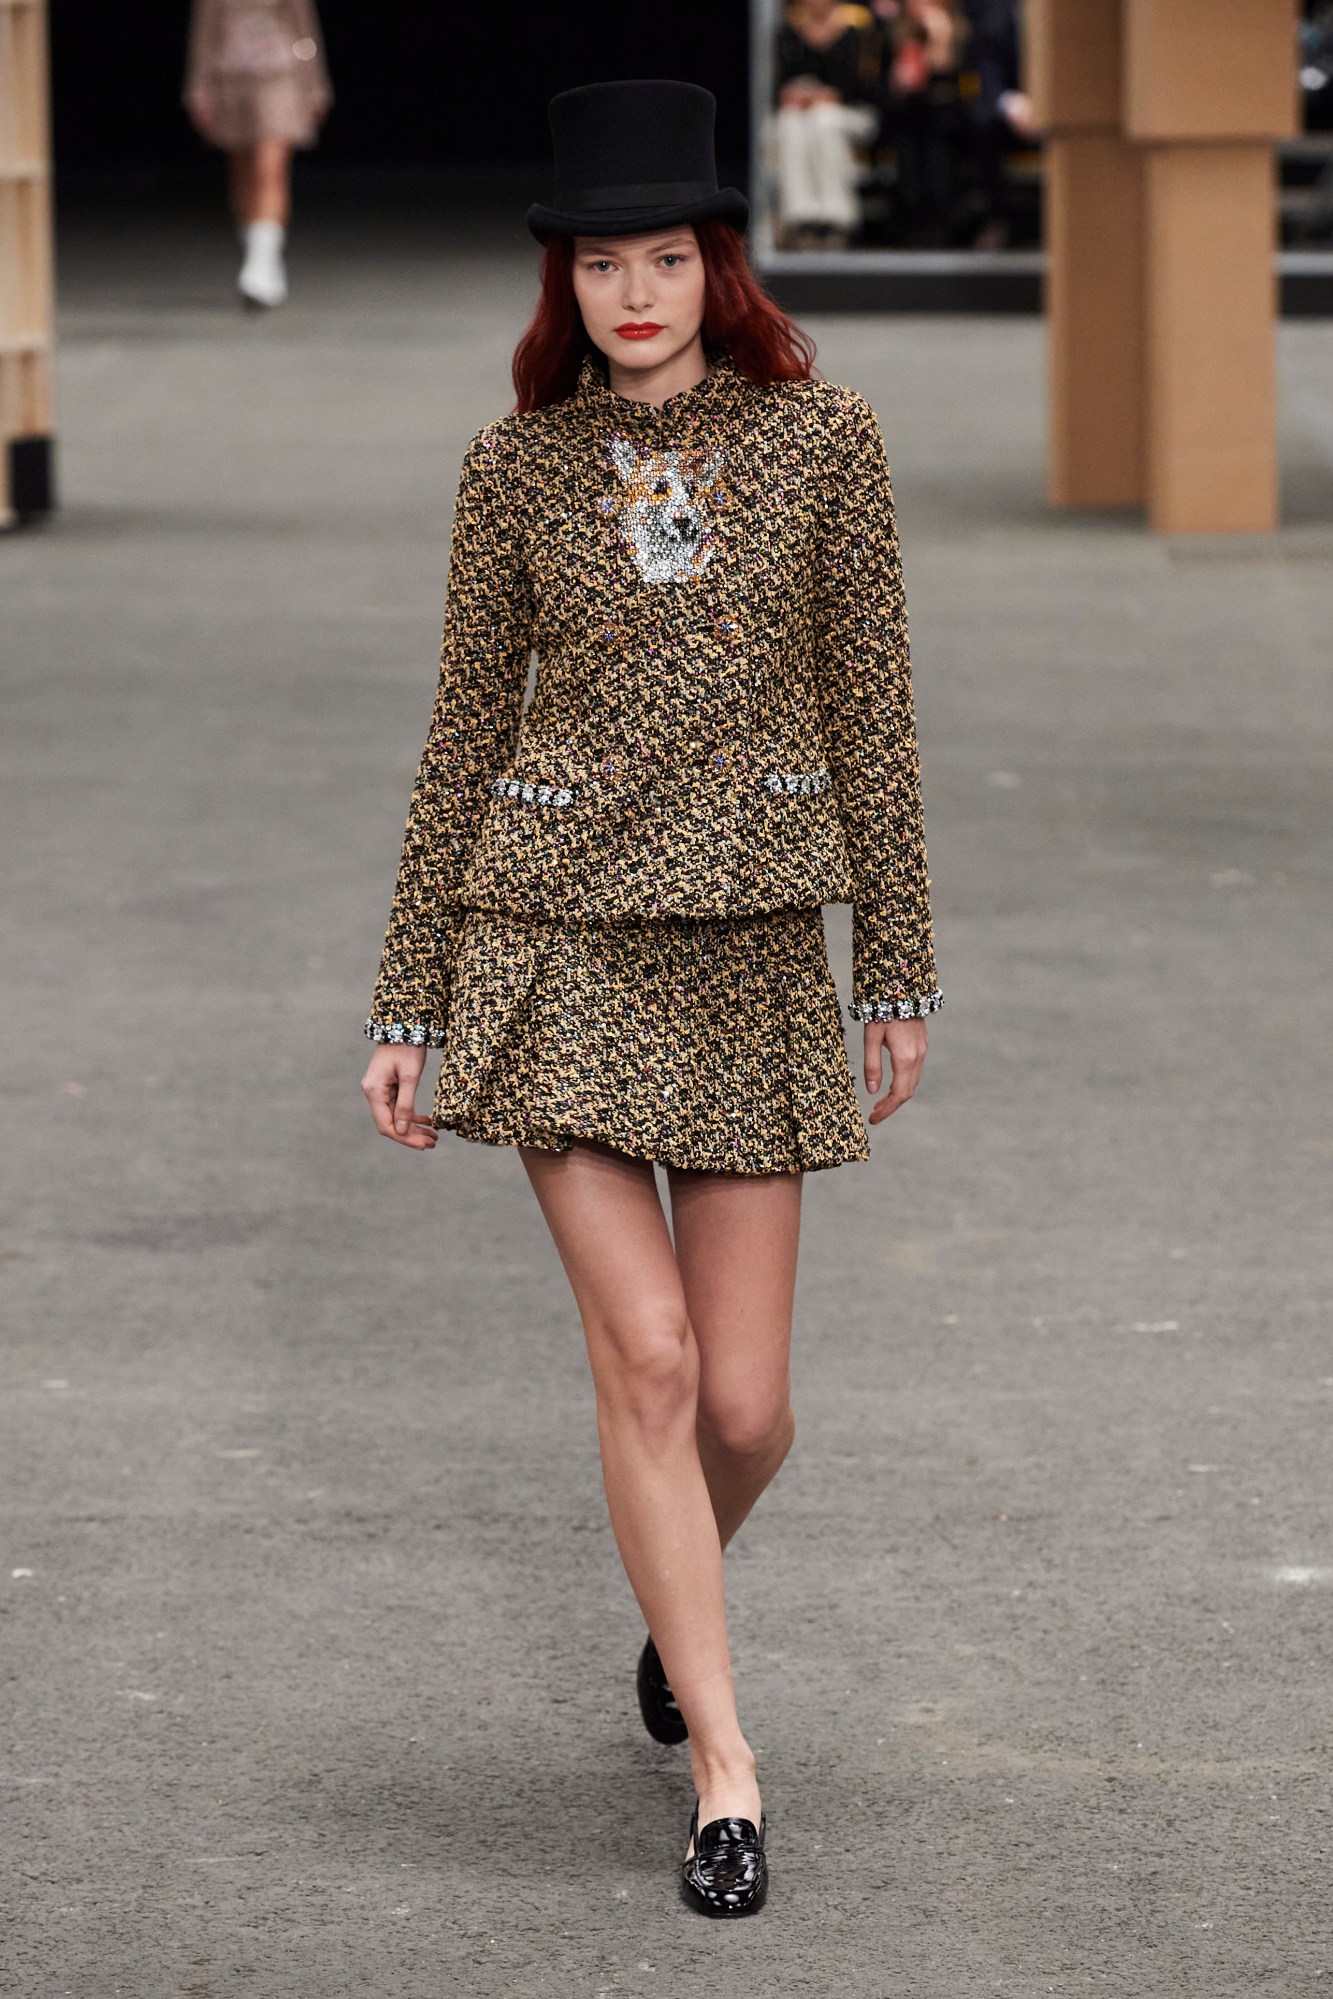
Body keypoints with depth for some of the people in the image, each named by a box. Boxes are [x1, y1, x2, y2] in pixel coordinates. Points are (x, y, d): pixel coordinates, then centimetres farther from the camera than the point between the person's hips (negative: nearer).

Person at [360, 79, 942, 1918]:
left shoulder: (821, 439, 0)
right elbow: (465, 732, 6)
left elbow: (871, 713, 3)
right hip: (559, 936, -1)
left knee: (745, 1408, 2)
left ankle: (675, 1605, 37)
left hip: (753, 950, 1)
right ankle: (725, 1767, -1)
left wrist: (901, 973, 4)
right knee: (648, 1355, -11)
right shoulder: (518, 464, 1)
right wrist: (407, 1004, 5)